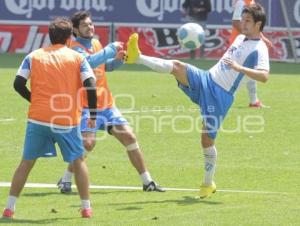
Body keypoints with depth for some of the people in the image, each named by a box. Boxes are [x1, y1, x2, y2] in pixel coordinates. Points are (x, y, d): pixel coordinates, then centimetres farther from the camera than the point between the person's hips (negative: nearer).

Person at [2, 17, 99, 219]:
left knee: (26, 162, 10)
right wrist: (93, 116, 1)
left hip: (38, 119, 1)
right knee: (78, 161, 16)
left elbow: (18, 84, -1)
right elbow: (90, 85, -7)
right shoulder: (77, 57, 3)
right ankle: (86, 208, 13)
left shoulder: (34, 56, 7)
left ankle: (9, 208, 5)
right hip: (68, 120, -1)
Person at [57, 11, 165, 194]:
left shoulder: (96, 43, 11)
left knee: (129, 137, 5)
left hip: (106, 104, 7)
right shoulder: (76, 48, -11)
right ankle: (66, 181, -5)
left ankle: (147, 182, 14)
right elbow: (89, 62, -32)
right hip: (87, 106, -7)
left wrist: (118, 60, 8)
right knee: (87, 142, -24)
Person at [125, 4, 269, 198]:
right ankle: (137, 57, -25)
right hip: (206, 80, 7)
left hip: (220, 96, -7)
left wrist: (239, 68, -40)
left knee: (207, 139, -3)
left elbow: (264, 76, -31)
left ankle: (208, 184, 12)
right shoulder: (240, 38, 13)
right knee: (176, 66, -17)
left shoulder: (259, 49, -14)